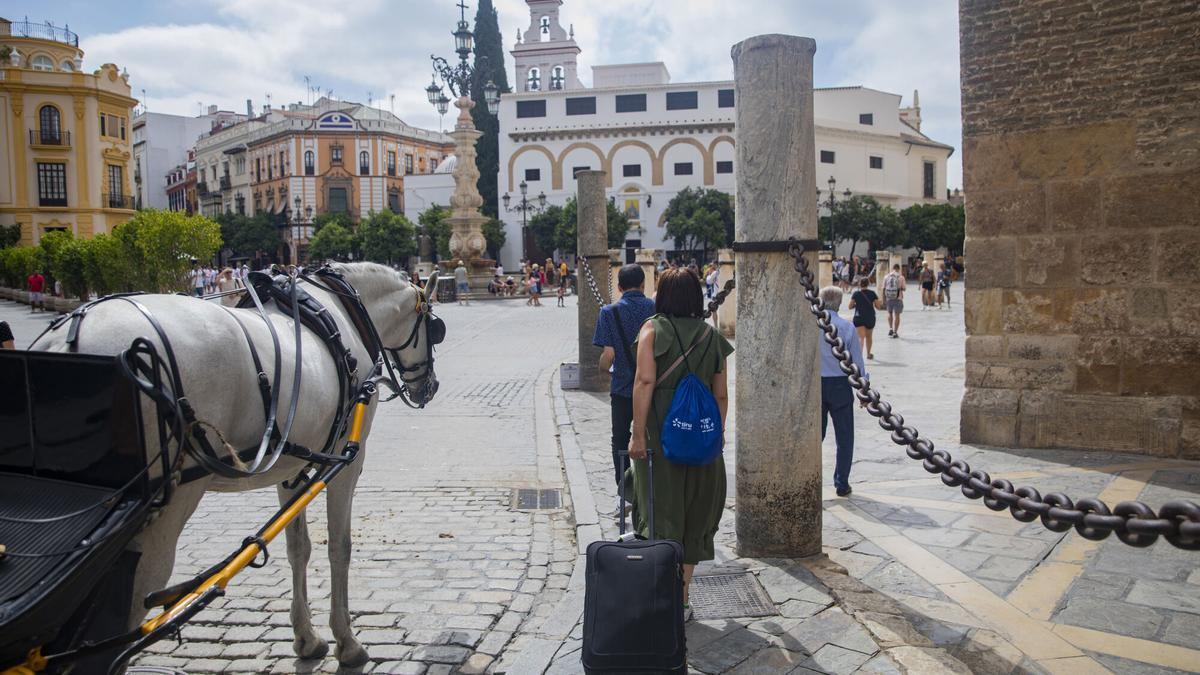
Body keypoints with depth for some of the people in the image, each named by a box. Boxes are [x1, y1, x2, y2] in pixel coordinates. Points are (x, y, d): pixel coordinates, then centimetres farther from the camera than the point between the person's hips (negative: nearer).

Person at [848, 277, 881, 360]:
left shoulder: (856, 293, -3)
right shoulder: (872, 293, -3)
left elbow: (850, 306, -2)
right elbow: (878, 306, -1)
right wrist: (880, 302, 20)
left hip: (858, 318, -1)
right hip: (870, 318, 1)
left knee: (861, 337, -8)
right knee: (869, 336, 21)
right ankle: (868, 354, 38)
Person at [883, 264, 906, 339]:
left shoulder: (886, 277, 0)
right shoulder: (901, 277, -6)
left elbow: (884, 289, 2)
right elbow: (904, 288, -3)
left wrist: (884, 300, 8)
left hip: (888, 298, 2)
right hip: (898, 299, -2)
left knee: (890, 313, 21)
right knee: (897, 315, 6)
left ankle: (890, 328, 10)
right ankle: (895, 332, 5)